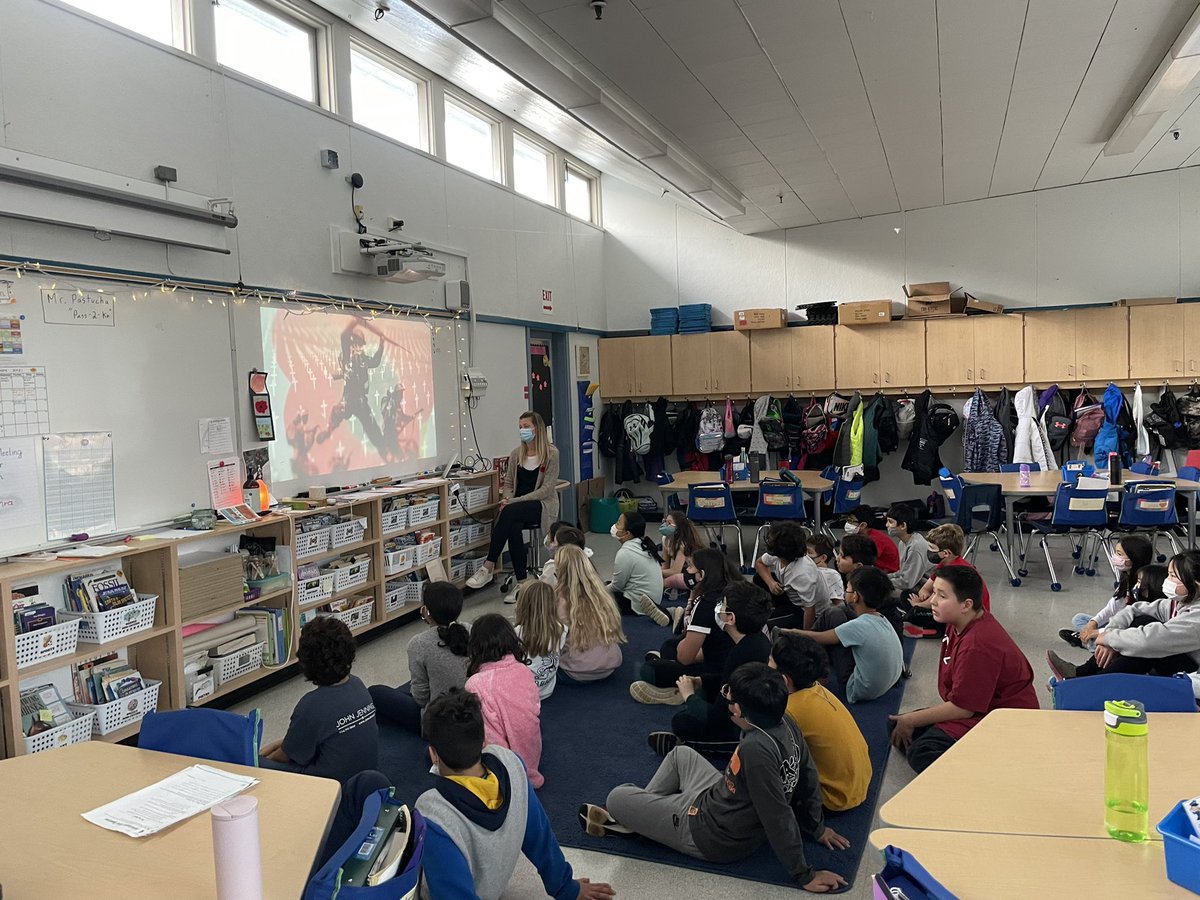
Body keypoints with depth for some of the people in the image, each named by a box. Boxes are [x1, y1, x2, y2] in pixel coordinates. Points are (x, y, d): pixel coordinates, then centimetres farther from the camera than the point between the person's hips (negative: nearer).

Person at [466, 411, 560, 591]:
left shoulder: (551, 453, -6)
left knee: (510, 513, -35)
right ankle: (521, 582, -28)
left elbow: (547, 489, -12)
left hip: (542, 504, -4)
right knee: (514, 527, -34)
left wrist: (515, 501, -18)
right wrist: (507, 499, -10)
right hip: (517, 507, 4)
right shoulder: (516, 454, 11)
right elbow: (508, 483, 15)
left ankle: (488, 568, -31)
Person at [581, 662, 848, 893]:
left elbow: (779, 817, -32)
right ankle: (633, 817, 34)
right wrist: (816, 827, 13)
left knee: (616, 798, 2)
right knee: (681, 754, 28)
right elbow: (808, 778, -1)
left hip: (713, 836, -9)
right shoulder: (786, 723, -15)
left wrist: (804, 875, -20)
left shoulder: (756, 749, -39)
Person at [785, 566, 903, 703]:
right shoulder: (882, 619, -4)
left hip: (860, 691, -7)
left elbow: (819, 638, -9)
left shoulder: (857, 626, -24)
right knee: (843, 611, 10)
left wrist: (793, 632, 12)